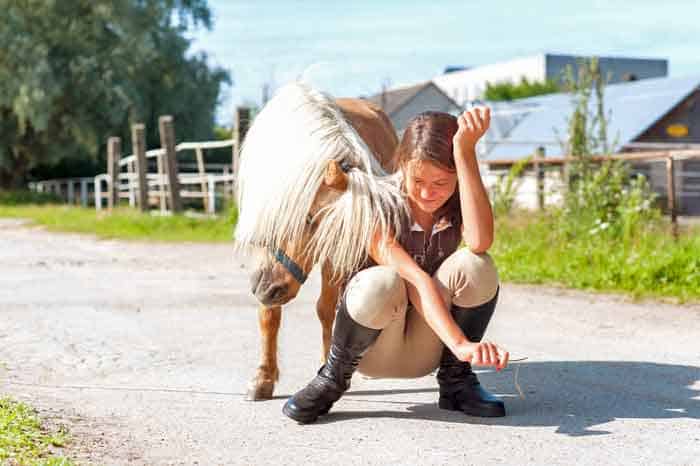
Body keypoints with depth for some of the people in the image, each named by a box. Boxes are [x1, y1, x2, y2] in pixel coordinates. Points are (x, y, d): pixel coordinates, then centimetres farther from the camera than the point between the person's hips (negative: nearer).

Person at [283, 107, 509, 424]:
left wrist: (466, 150, -37)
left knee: (475, 266, -26)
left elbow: (480, 242, -33)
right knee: (381, 282, -38)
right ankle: (333, 378, -11)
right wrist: (460, 344, -47)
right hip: (374, 349, -3)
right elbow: (414, 279, -34)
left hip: (426, 348, 3)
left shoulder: (460, 200, -8)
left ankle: (455, 380, -7)